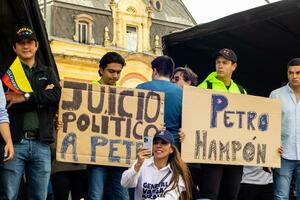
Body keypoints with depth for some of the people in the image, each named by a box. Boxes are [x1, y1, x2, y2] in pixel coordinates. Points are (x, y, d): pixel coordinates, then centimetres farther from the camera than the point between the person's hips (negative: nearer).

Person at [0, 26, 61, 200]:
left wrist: (25, 98, -11)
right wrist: (41, 97, -7)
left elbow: (56, 94, -2)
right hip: (14, 141, -3)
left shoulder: (48, 72, 19)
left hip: (41, 143, 3)